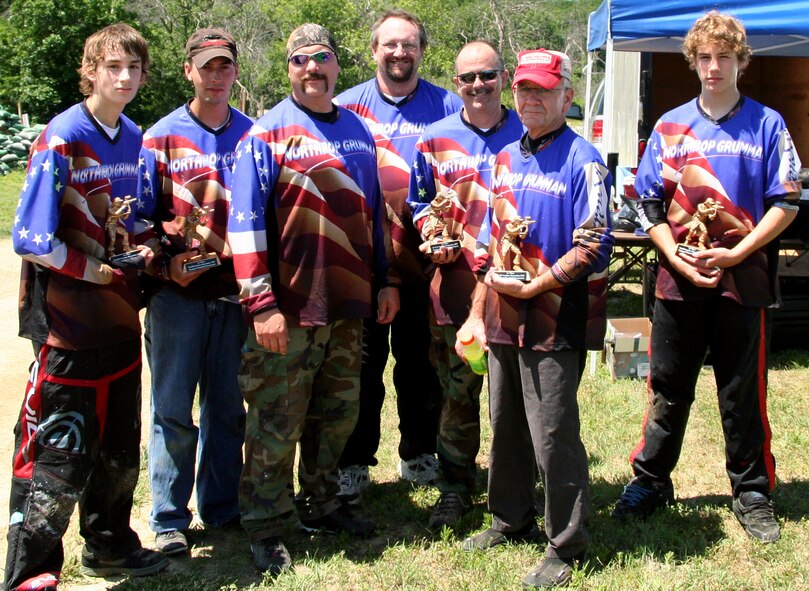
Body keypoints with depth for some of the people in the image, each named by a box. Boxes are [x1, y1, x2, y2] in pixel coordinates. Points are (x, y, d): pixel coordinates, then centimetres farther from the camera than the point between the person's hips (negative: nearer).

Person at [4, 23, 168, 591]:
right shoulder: (62, 138, -14)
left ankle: (108, 544, 37)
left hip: (120, 313, 8)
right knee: (58, 453, -2)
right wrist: (92, 271, -12)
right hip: (69, 320, -7)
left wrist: (142, 250, 1)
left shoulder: (133, 138, 8)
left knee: (120, 444, 19)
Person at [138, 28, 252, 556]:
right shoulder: (162, 137, 1)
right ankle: (170, 520, 12)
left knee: (228, 407, 11)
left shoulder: (253, 135, 7)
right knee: (174, 410, 1)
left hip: (234, 291, 2)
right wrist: (166, 262, -12)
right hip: (178, 293, -2)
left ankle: (222, 507, 24)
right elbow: (142, 216, 1)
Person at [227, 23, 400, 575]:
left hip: (349, 305, 6)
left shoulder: (358, 132, 12)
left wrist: (386, 280, 16)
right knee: (277, 423, 1)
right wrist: (261, 302, -18)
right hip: (289, 308, -6)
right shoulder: (268, 133, -7)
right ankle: (266, 530, 13)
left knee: (337, 414, 16)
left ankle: (321, 504, 33)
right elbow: (245, 220, -12)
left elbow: (374, 211, 20)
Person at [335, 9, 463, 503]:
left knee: (421, 361, 10)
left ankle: (419, 453, 26)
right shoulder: (348, 106, 5)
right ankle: (354, 462, 15)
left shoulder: (447, 107, 4)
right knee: (362, 362, 4)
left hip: (424, 257, 0)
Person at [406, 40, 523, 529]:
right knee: (458, 393, 7)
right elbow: (420, 202, 15)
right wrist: (432, 237, -4)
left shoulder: (527, 135, 4)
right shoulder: (436, 139, 7)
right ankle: (456, 488, 21)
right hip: (456, 284, 1)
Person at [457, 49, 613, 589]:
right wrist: (477, 315, 12)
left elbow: (594, 249, -15)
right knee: (507, 427, 18)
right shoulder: (507, 160, 13)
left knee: (553, 435, -2)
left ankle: (566, 547, 12)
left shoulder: (583, 161, -9)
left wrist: (533, 287, -16)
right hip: (503, 319, 7)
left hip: (555, 319, -7)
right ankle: (512, 520, 36)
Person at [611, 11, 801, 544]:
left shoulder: (767, 125, 2)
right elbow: (649, 203, 8)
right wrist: (676, 258, -6)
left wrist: (734, 254, -11)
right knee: (668, 389, 10)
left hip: (743, 280, -2)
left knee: (744, 394, 5)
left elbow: (786, 203, -1)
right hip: (679, 279, 2)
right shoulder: (670, 126, 7)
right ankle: (650, 482, 23)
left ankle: (753, 494, 18)